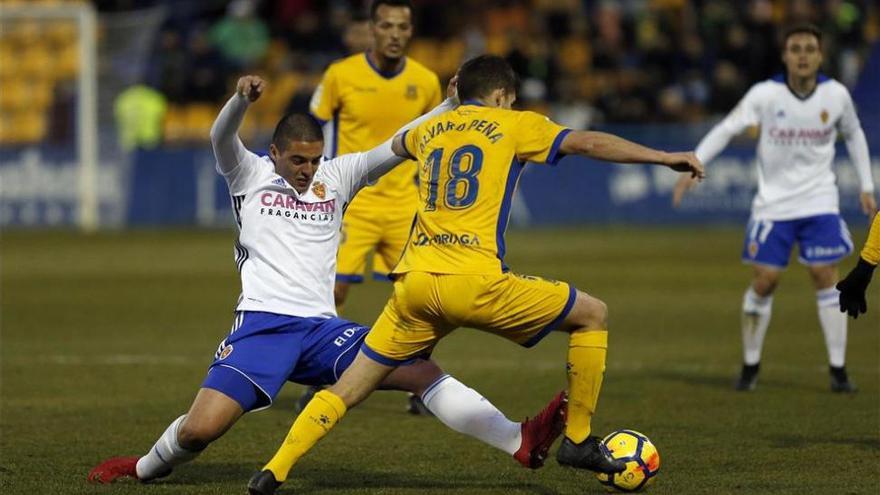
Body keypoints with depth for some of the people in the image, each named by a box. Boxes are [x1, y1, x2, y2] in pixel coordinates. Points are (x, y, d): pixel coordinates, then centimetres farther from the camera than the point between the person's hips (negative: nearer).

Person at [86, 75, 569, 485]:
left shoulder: (336, 176, 15)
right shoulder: (250, 174, 6)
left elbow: (396, 148, 9)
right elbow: (221, 137, -13)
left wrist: (452, 105, -4)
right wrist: (241, 98, -35)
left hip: (322, 328, 3)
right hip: (261, 324, -3)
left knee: (422, 370, -12)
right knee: (201, 428, -17)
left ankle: (521, 442, -16)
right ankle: (147, 467, 16)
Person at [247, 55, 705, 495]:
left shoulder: (430, 129, 25)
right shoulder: (512, 124, 10)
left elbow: (396, 145, 50)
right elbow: (588, 143, 2)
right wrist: (663, 157, 6)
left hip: (413, 282, 5)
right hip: (474, 282, -5)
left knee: (348, 388, 11)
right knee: (592, 315, 11)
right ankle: (578, 440, 13)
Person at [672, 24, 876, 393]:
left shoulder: (836, 95, -4)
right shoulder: (765, 95, -11)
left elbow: (854, 135, 13)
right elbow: (725, 130, -10)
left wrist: (866, 187, 13)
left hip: (819, 203, 1)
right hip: (773, 205, -1)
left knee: (826, 279, -6)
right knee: (763, 282, -1)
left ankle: (838, 369, 2)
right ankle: (750, 365, 16)